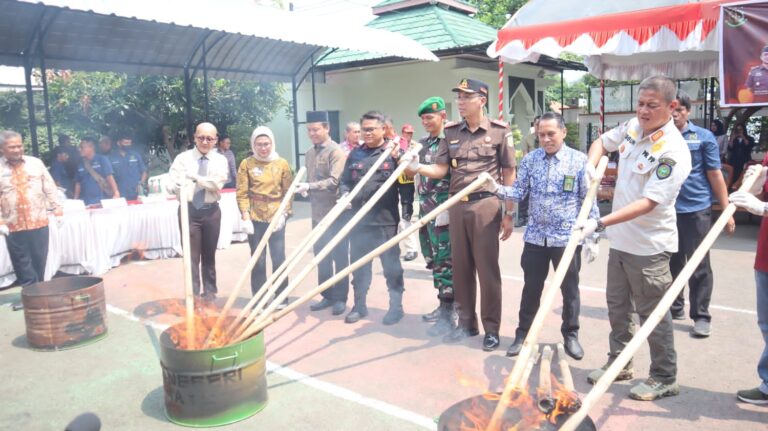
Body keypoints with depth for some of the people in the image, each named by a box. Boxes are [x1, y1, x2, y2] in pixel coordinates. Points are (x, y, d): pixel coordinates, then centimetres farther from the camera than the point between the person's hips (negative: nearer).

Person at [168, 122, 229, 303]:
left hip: (211, 211, 1)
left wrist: (195, 177, -23)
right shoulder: (183, 158, -1)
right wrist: (177, 187, -35)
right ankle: (193, 294, 9)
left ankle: (209, 291, 28)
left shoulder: (220, 160, 2)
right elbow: (172, 183, -13)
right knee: (191, 255, 0)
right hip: (189, 210, -1)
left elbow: (217, 183, -15)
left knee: (209, 254, 13)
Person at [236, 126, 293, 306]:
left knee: (279, 258, 3)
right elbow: (242, 193, 0)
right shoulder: (246, 164, 1)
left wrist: (284, 213, -6)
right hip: (255, 217, 0)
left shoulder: (282, 163, 3)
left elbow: (288, 191, 4)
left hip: (276, 216, 0)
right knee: (258, 260, 6)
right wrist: (245, 214, -10)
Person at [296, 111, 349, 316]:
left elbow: (335, 181, -23)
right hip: (318, 213, 7)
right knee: (321, 256, 12)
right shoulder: (309, 153, 11)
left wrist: (310, 186, -29)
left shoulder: (336, 152, -12)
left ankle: (340, 298, 13)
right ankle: (327, 296, 24)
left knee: (339, 256, 2)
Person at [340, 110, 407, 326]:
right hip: (359, 220, 4)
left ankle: (396, 306, 19)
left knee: (391, 265, 5)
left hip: (386, 220, -4)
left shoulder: (394, 153, -1)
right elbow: (345, 181, 13)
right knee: (358, 265, 13)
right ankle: (359, 305, 27)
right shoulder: (355, 154, 12)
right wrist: (344, 195, -3)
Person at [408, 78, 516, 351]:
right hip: (457, 206, 4)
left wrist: (509, 214, -3)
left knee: (487, 269, 2)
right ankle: (466, 323, 25)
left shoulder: (499, 131, -2)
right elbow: (441, 169, 5)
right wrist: (415, 167, -14)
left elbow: (509, 175, -1)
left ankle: (492, 329, 15)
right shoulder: (451, 132, 9)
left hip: (486, 205, -4)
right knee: (460, 268, 11)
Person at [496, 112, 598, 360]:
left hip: (568, 238, -2)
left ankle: (570, 335, 29)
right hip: (535, 237, 2)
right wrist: (497, 189, -20)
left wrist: (592, 237, -6)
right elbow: (519, 193, 0)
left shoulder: (579, 160, -5)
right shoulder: (529, 160, 2)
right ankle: (523, 334, 26)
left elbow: (589, 201, -3)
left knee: (569, 289, 11)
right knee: (531, 288, 12)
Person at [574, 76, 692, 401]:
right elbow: (602, 142, 18)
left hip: (648, 246, -8)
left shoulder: (673, 152, -22)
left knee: (652, 313, 4)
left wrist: (600, 224, -36)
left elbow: (647, 203, -29)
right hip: (620, 239, 8)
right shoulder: (633, 127, 0)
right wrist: (591, 165, -5)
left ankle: (665, 379, 21)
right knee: (617, 306, 18)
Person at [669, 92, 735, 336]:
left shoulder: (703, 137, -1)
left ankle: (701, 316, 12)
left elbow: (715, 175, 0)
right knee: (671, 262, 13)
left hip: (696, 209, -2)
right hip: (666, 210, 2)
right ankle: (674, 307, 28)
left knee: (699, 265, 2)